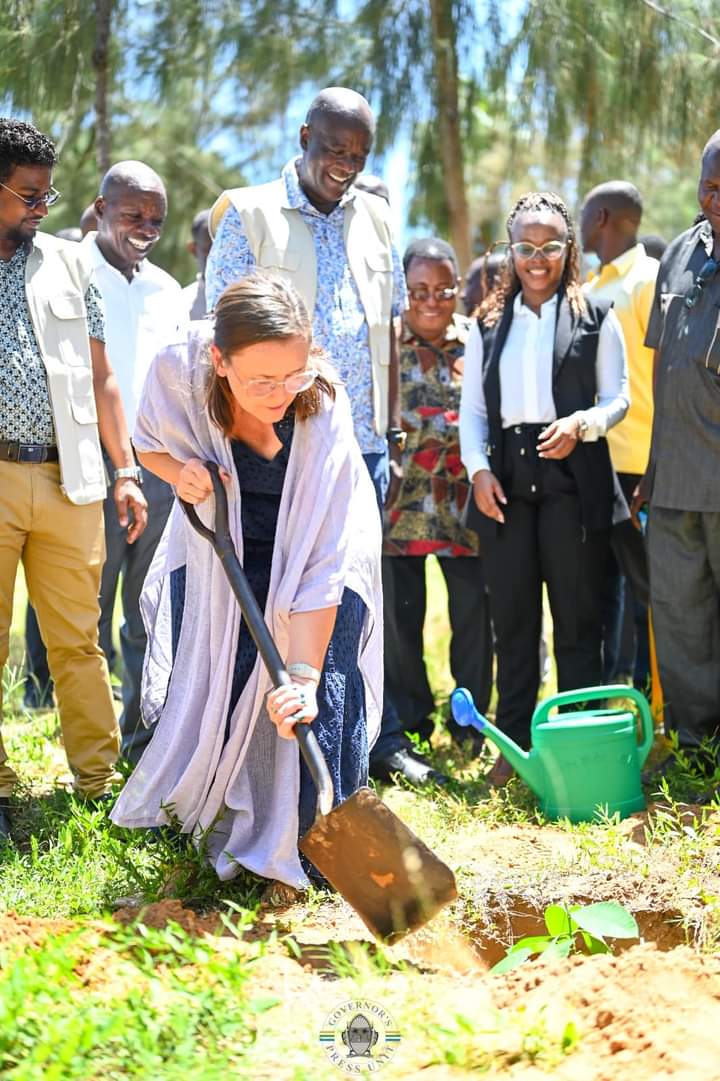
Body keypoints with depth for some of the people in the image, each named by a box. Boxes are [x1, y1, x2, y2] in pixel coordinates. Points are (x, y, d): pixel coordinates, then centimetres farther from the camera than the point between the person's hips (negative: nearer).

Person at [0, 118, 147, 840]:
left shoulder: (66, 263, 14)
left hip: (68, 481, 3)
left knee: (79, 640, 7)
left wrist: (124, 471, 11)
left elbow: (101, 377, 17)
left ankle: (99, 779, 14)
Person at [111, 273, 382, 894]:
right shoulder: (178, 373, -28)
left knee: (317, 703, -13)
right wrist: (179, 470, -27)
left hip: (309, 548, -2)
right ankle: (214, 830, 22)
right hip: (217, 552, 3)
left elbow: (319, 563, -33)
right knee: (207, 691, 2)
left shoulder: (323, 415, -35)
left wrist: (304, 673, -39)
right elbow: (149, 445, -3)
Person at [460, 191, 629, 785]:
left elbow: (618, 397, 4)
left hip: (573, 479, -3)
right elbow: (472, 408, 12)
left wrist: (580, 424, -15)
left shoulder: (595, 317, 5)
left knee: (577, 615, 2)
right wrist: (479, 468, -3)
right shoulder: (489, 324, 13)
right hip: (507, 480, 3)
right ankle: (515, 742, 14)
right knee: (512, 615, 6)